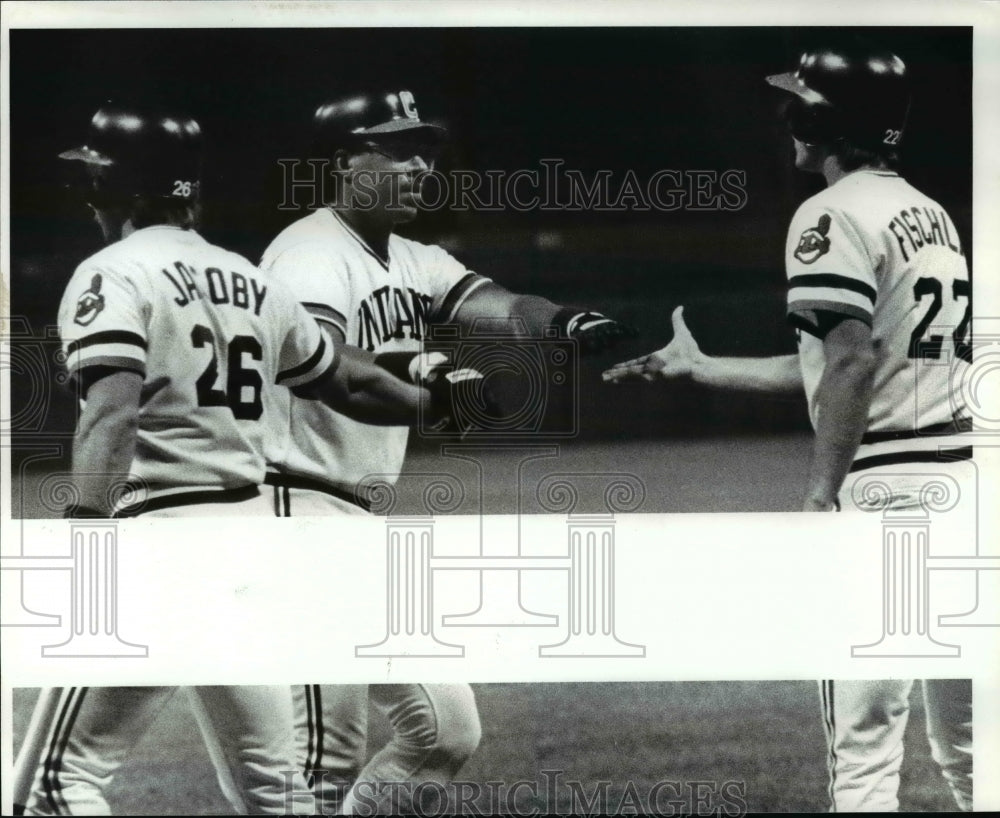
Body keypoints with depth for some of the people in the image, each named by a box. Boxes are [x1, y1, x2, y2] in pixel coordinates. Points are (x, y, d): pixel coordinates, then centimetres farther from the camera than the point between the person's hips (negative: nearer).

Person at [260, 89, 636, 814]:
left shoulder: (414, 263, 15)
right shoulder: (314, 252, -12)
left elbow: (493, 304, -3)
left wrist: (563, 320, -25)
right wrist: (418, 370, -48)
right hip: (300, 511, -9)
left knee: (447, 730, 10)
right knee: (328, 751, -10)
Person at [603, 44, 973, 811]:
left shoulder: (835, 214, -7)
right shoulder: (930, 212, 19)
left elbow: (854, 361, -21)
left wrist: (816, 502, -22)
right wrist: (698, 367, 29)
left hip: (885, 487, -9)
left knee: (866, 744, -5)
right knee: (967, 745, 14)